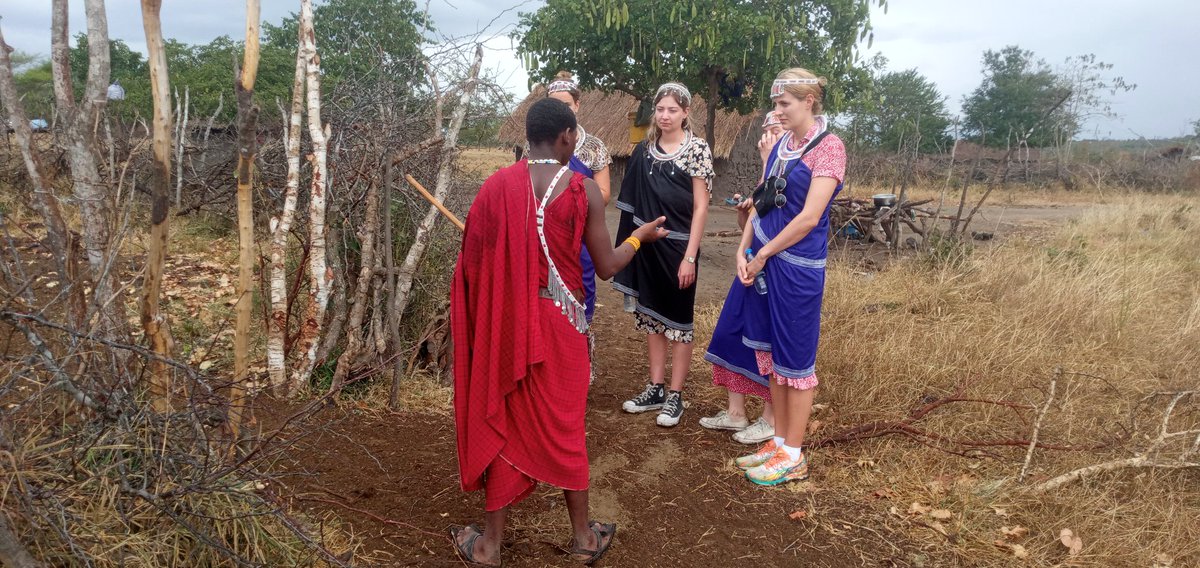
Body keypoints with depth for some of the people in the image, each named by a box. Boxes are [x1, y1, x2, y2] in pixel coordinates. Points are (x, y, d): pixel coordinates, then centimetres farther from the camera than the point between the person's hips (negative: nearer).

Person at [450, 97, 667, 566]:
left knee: (505, 424, 13)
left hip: (508, 324, 1)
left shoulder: (497, 186, -6)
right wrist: (641, 236, 14)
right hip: (560, 322, -1)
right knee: (564, 426, 14)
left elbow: (472, 261, -3)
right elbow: (606, 267, -4)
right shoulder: (583, 190, -9)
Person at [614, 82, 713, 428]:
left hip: (678, 246, -5)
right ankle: (655, 389, 24)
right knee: (651, 316, 12)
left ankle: (675, 396, 14)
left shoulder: (697, 149, -7)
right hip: (647, 245, 5)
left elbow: (700, 207, -10)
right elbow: (634, 201, 11)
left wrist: (690, 257, -15)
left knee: (677, 321, 4)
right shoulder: (644, 149, 7)